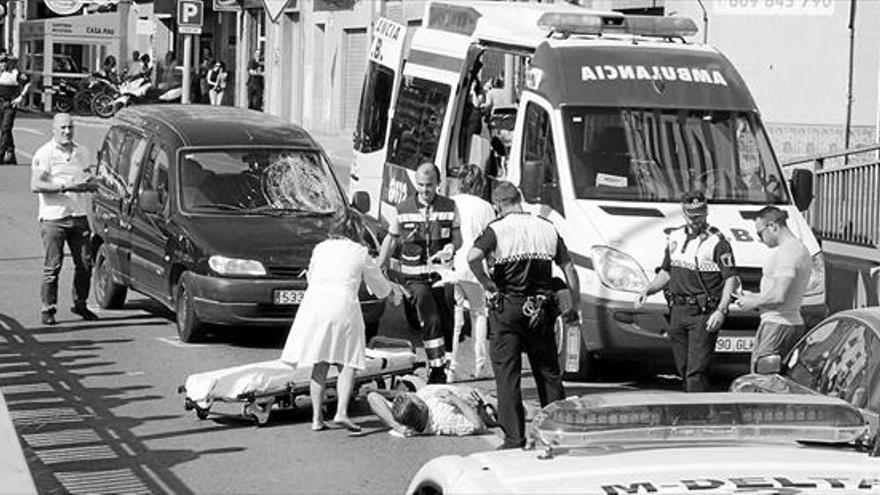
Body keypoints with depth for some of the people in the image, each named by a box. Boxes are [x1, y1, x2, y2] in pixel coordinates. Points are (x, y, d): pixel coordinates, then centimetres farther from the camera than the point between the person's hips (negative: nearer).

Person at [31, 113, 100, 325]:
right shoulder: (44, 154, -4)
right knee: (52, 266, -6)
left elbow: (94, 183, 18)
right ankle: (47, 309, 1)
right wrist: (65, 186, -21)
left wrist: (90, 183, -7)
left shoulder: (81, 153, 15)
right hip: (53, 217, -5)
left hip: (79, 216, 5)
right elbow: (36, 185, -14)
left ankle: (80, 304, 21)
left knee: (85, 264, 6)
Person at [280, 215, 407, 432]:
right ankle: (341, 412, -15)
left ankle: (317, 418, 5)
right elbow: (379, 287, 21)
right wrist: (393, 288, 45)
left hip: (314, 303, 3)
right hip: (342, 304, -3)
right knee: (347, 364, 2)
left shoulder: (320, 248, 17)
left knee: (319, 365, 8)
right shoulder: (360, 253, 10)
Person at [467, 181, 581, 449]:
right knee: (548, 371, 14)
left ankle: (514, 438, -3)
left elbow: (472, 258, -22)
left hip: (507, 308, -4)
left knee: (507, 374, 1)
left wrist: (488, 285, -9)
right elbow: (569, 269, 10)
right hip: (541, 309, 4)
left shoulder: (497, 229, -5)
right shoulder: (547, 228, 8)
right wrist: (575, 306, 17)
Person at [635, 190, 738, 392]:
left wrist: (721, 311, -21)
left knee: (697, 370, -13)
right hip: (678, 311, 7)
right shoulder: (675, 237, 12)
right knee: (683, 369, 11)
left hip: (703, 314, -7)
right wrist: (648, 290, 6)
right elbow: (666, 272, 22)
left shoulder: (717, 242, -8)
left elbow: (730, 278, -11)